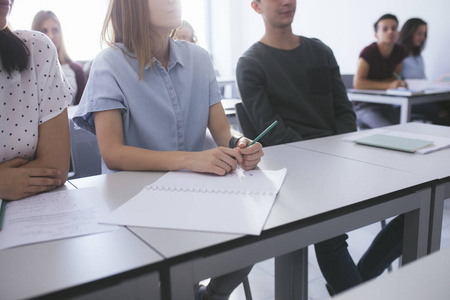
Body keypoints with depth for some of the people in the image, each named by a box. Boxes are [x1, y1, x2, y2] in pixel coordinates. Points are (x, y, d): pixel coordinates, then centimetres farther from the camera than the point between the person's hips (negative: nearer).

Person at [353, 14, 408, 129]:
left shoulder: (400, 51, 5)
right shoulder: (368, 52, -14)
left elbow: (395, 78, 15)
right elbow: (358, 83, -23)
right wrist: (388, 85, -26)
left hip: (385, 104, 6)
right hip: (364, 106, -6)